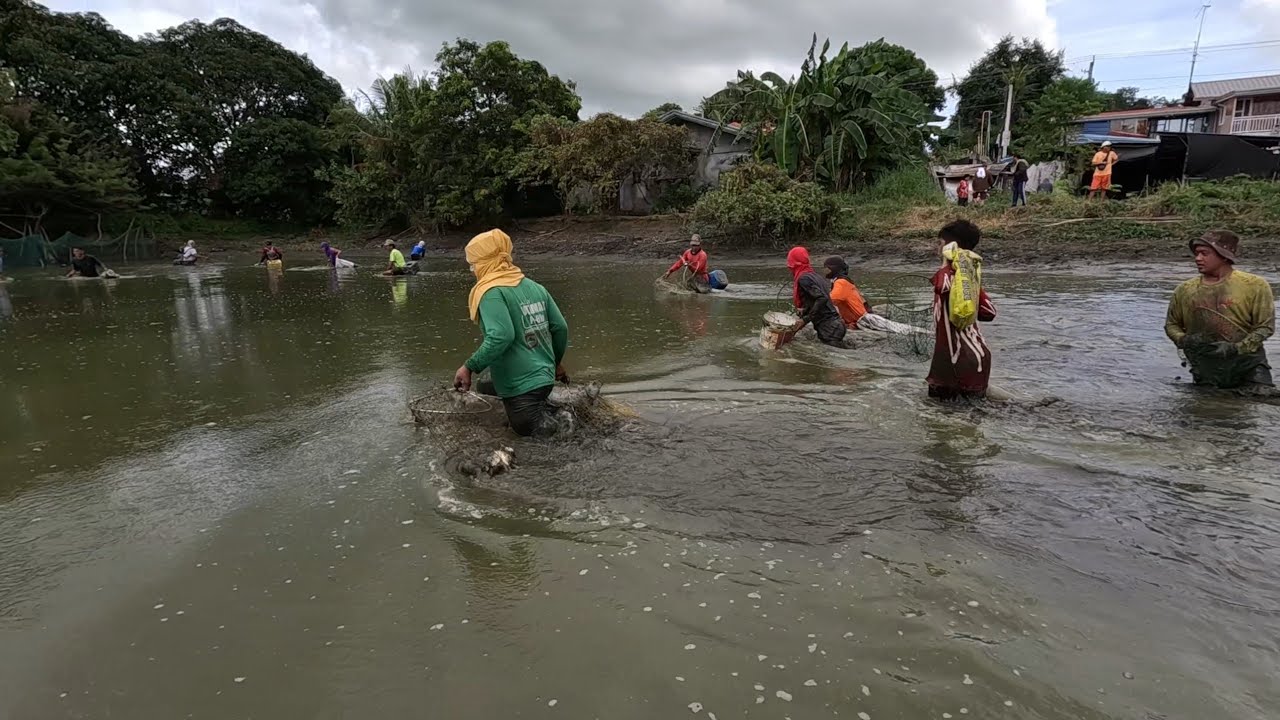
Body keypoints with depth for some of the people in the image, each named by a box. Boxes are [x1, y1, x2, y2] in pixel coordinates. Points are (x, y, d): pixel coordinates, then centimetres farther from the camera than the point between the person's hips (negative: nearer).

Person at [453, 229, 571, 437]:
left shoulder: (492, 292, -14)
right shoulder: (534, 286, 8)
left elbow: (501, 336, -27)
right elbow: (561, 327, 9)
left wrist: (469, 367, -18)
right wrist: (556, 362, 23)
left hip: (519, 384, -7)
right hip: (545, 377, 7)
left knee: (526, 428, 10)